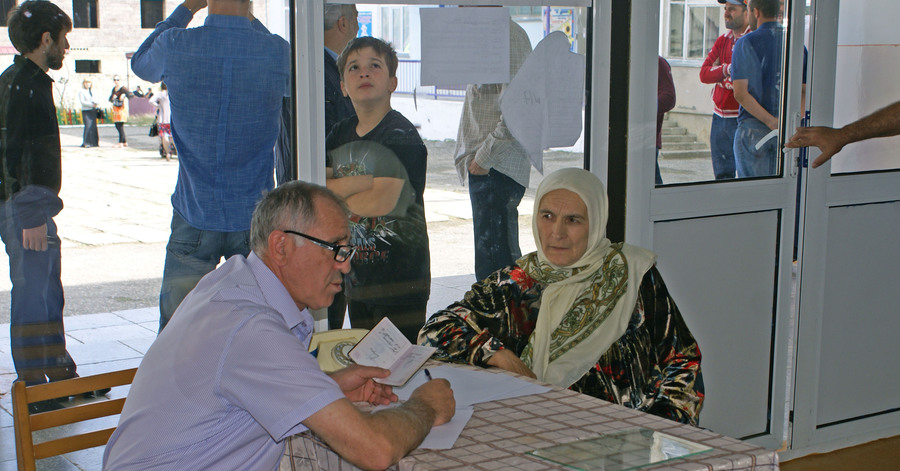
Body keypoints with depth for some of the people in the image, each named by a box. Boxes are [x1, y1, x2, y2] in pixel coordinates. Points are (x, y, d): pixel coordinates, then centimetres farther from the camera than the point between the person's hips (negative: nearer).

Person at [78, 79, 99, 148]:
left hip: (93, 111, 6)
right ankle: (85, 143, -14)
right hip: (86, 111, -6)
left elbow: (95, 100, 17)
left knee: (94, 126, 2)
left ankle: (93, 142, 6)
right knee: (88, 126, -15)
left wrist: (95, 103, -7)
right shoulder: (81, 91, -1)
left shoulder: (91, 91, 18)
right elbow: (82, 101, -9)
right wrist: (91, 105, -15)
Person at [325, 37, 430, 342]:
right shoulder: (340, 135, 10)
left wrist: (334, 195, -2)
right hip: (356, 276, 7)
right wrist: (359, 183, -16)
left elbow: (382, 202, -20)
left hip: (399, 280, -6)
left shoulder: (402, 136, -10)